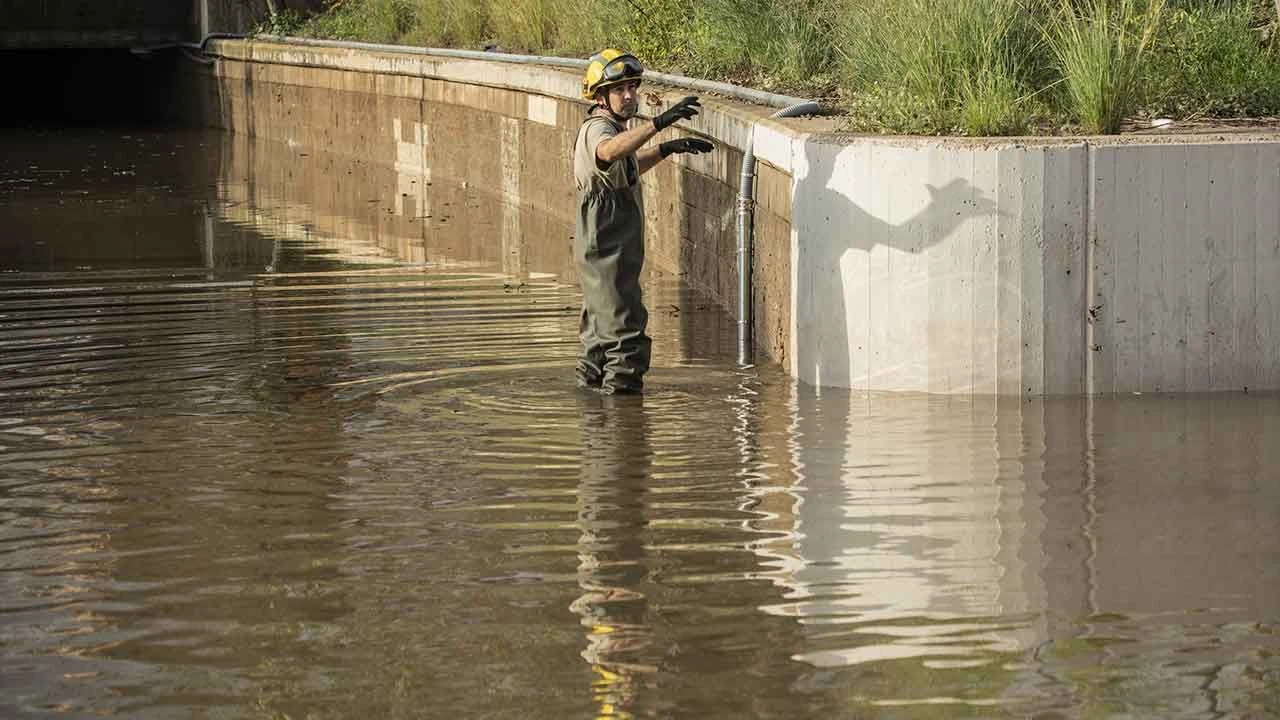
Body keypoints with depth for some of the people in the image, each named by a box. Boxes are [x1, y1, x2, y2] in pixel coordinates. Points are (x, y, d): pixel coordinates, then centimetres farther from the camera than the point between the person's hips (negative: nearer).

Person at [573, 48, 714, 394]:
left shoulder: (603, 128, 15)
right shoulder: (598, 129, -18)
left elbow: (627, 167, 34)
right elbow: (608, 151, -45)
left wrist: (666, 149, 21)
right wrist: (658, 123, -57)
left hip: (601, 251, 11)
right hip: (607, 251, -11)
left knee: (603, 326, 22)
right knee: (625, 327, -12)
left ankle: (591, 380, 33)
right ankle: (621, 386, -11)